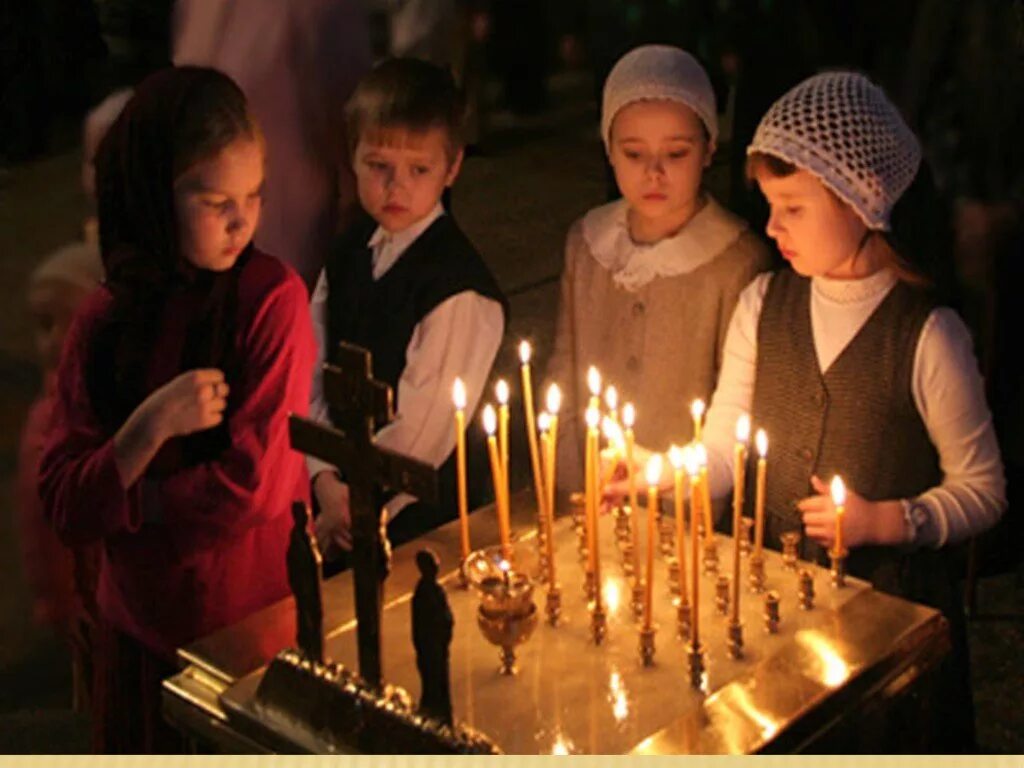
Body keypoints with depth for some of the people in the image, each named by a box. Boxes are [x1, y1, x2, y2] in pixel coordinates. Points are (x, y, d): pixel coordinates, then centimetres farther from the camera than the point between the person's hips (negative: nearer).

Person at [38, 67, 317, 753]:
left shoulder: (274, 298, -15)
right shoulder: (104, 321, -5)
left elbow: (257, 486, -18)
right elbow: (64, 507, -8)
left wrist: (120, 499, -9)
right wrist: (153, 425, -22)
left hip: (253, 625, -3)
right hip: (138, 627, 3)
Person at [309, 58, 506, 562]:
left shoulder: (461, 291, -19)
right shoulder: (350, 253, 3)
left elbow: (422, 429, -16)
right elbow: (313, 374, 1)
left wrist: (351, 509, -10)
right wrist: (326, 480, -10)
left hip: (414, 520, -5)